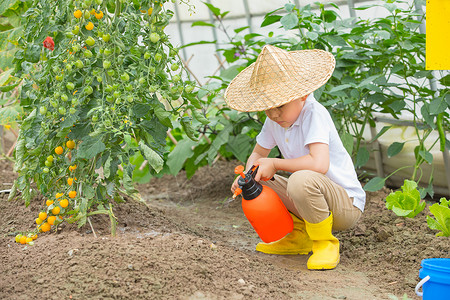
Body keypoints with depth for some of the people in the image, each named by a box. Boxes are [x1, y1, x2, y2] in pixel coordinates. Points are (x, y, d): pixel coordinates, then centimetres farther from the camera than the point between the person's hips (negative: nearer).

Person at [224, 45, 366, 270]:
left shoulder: (314, 114, -24)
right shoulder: (274, 121, 0)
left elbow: (319, 164, -38)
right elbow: (258, 154, 15)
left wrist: (275, 164, -25)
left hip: (347, 205, -8)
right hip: (313, 197, 8)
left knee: (301, 180, -37)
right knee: (257, 184, 1)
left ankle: (325, 243, -13)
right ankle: (299, 236, 10)